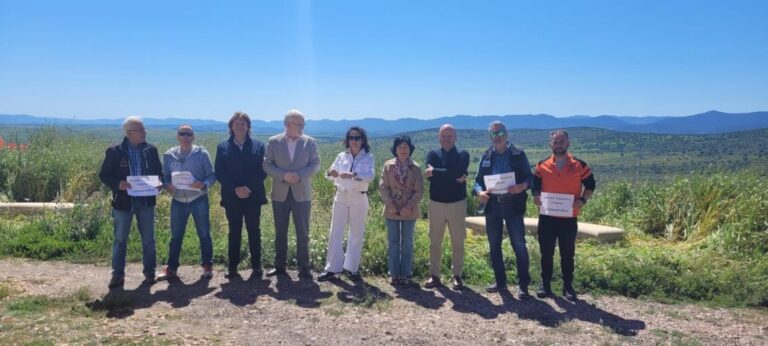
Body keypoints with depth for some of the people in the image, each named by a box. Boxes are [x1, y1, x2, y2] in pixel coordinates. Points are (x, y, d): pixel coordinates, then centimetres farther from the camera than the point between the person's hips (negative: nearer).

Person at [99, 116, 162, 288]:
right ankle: (117, 274, 17)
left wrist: (158, 182, -11)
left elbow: (159, 171, 10)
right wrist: (118, 183, -21)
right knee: (120, 239, 7)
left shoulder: (151, 150, 2)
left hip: (146, 201, 2)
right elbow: (104, 174, -3)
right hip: (123, 201, -2)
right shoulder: (115, 152, -6)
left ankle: (149, 272, 21)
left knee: (148, 239, 8)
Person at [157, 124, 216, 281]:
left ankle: (207, 266, 18)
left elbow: (212, 175, -2)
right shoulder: (169, 155, 4)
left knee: (204, 234, 5)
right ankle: (171, 268, 20)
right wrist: (167, 186, -12)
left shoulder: (202, 153, -4)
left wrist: (204, 184, -22)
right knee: (175, 236, 9)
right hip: (178, 200, 2)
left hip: (199, 200, -2)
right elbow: (165, 176, 10)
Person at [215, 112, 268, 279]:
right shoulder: (222, 147, 7)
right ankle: (232, 268, 12)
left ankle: (256, 266, 11)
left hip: (253, 196, -1)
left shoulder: (258, 146, 5)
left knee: (254, 231, 4)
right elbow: (219, 173, 1)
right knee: (234, 233, 6)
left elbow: (263, 171, 0)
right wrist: (235, 189, -12)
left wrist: (249, 188, -12)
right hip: (232, 197, 1)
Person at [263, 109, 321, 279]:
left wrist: (299, 175, -16)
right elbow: (267, 165, -1)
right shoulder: (274, 142, 1)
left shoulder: (310, 142, 2)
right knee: (280, 232, 9)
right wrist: (284, 175, -17)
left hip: (301, 193, -1)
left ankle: (304, 268, 8)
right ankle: (280, 266, 21)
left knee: (303, 233, 0)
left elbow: (315, 164, -1)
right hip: (280, 193, 1)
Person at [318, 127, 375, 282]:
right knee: (335, 232, 3)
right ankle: (332, 268, 11)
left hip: (359, 198, -2)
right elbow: (330, 175, 1)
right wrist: (331, 173, -23)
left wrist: (352, 175, -35)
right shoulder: (341, 156, 5)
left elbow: (370, 176, -20)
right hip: (341, 197, 2)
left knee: (356, 234, 6)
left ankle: (352, 268, 17)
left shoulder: (368, 157, -4)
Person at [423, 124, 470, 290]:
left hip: (457, 203, -1)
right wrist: (453, 177, -20)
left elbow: (457, 173, -20)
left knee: (458, 242, 5)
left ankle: (457, 275, 16)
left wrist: (435, 172, -16)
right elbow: (430, 176, -14)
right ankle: (434, 275, 16)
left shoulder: (463, 155, 1)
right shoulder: (433, 154, 5)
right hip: (436, 203, 1)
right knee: (434, 242, 6)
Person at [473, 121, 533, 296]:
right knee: (494, 246, 11)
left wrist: (522, 186, -22)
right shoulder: (486, 156, 10)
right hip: (492, 205, 4)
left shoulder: (518, 154, 1)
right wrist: (479, 192, -12)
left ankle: (523, 285, 7)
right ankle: (500, 281, 24)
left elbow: (529, 177, 0)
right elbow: (478, 180, 10)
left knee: (519, 245, -3)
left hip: (513, 205, -4)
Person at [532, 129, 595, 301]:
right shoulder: (542, 166, 3)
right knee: (546, 253, 8)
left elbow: (590, 185, 6)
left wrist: (583, 200, -11)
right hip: (546, 217, 1)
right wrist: (536, 196, -9)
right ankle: (545, 283, 21)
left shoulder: (580, 166, -1)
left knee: (568, 253, 8)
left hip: (569, 218, -1)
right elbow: (535, 185, 12)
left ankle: (568, 286, 20)